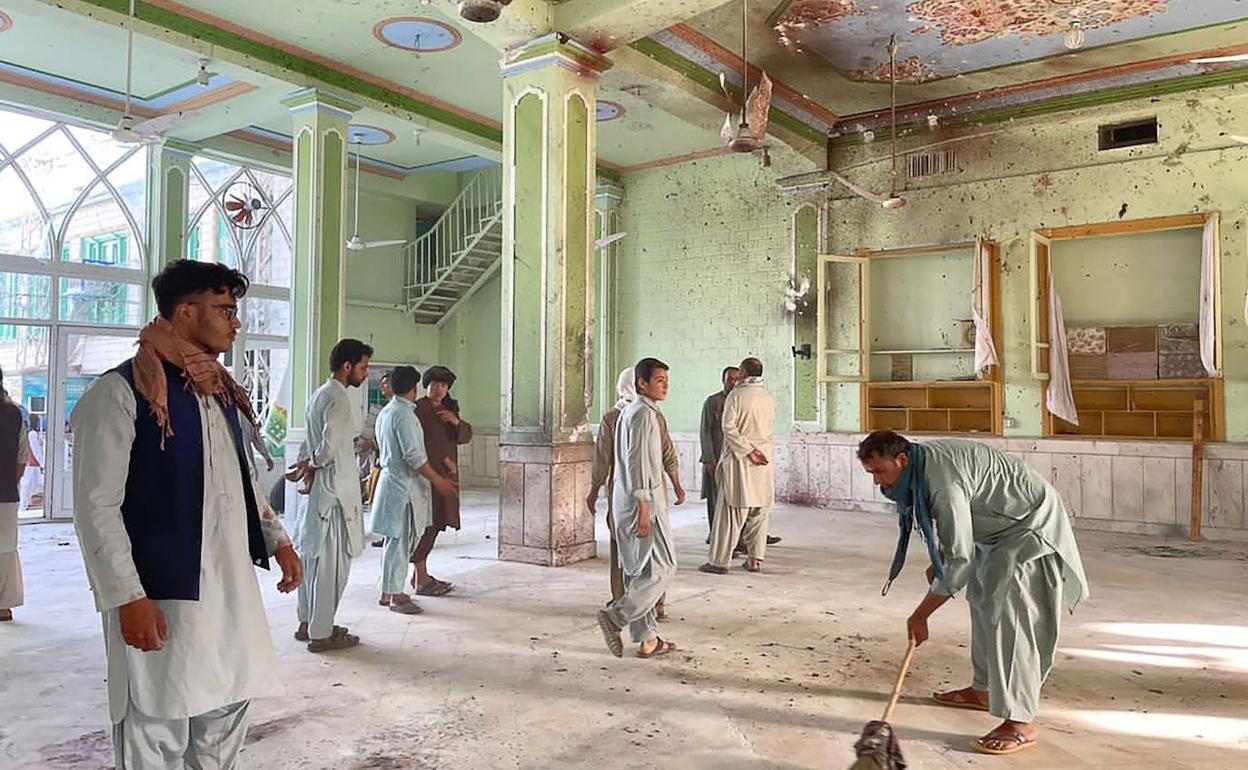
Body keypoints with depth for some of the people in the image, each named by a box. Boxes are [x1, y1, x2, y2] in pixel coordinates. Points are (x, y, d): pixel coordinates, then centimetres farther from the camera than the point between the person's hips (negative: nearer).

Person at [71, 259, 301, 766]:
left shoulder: (223, 392, 12)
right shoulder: (121, 392, -12)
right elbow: (95, 506, -14)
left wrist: (277, 539, 12)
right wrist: (128, 597, -18)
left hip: (232, 588, 7)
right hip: (160, 597, -7)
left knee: (224, 722, 18)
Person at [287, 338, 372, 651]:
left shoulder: (321, 394, 15)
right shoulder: (338, 398, -17)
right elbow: (330, 447, -24)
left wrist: (305, 464, 4)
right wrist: (312, 466, -8)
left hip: (318, 489, 10)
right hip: (334, 490, -10)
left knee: (313, 558, 16)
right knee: (331, 563, -2)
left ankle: (308, 622, 27)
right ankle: (321, 633, 5)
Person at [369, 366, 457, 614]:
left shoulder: (386, 412, 13)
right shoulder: (404, 414, -17)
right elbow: (414, 456, -21)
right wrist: (438, 480, -14)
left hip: (391, 479, 10)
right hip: (404, 484, -10)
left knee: (396, 540, 15)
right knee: (400, 541, -3)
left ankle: (389, 592, 22)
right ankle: (394, 595, 4)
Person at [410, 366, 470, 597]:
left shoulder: (448, 409, 18)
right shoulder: (417, 409, -7)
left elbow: (466, 437, 10)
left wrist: (457, 422, -9)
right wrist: (443, 460, -15)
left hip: (444, 476, 8)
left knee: (433, 524, 11)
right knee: (426, 525, -8)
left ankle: (420, 574, 20)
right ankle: (421, 581, -3)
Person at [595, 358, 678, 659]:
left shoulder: (630, 411, 16)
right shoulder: (643, 414, -14)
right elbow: (636, 463, -21)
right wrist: (643, 508, -22)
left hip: (627, 502, 10)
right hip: (643, 501, -10)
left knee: (640, 571, 11)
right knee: (662, 568, -3)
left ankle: (647, 639, 17)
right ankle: (616, 616, -4)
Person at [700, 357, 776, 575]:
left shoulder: (736, 395, -8)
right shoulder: (770, 398, 7)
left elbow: (729, 427, -15)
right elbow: (769, 428, 15)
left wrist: (748, 451, -13)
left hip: (739, 459, -5)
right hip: (765, 459, 5)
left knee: (731, 511, -2)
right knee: (760, 512, 10)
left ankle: (719, 561, 2)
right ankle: (755, 559, 14)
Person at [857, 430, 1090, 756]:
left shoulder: (943, 485, -33)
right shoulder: (922, 459, -3)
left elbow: (960, 562, -30)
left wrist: (920, 615, -22)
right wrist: (939, 560, 8)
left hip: (1030, 524, -11)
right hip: (1001, 524, 11)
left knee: (1006, 614, -16)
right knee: (983, 600, 16)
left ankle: (1020, 723, -12)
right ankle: (983, 690, 29)